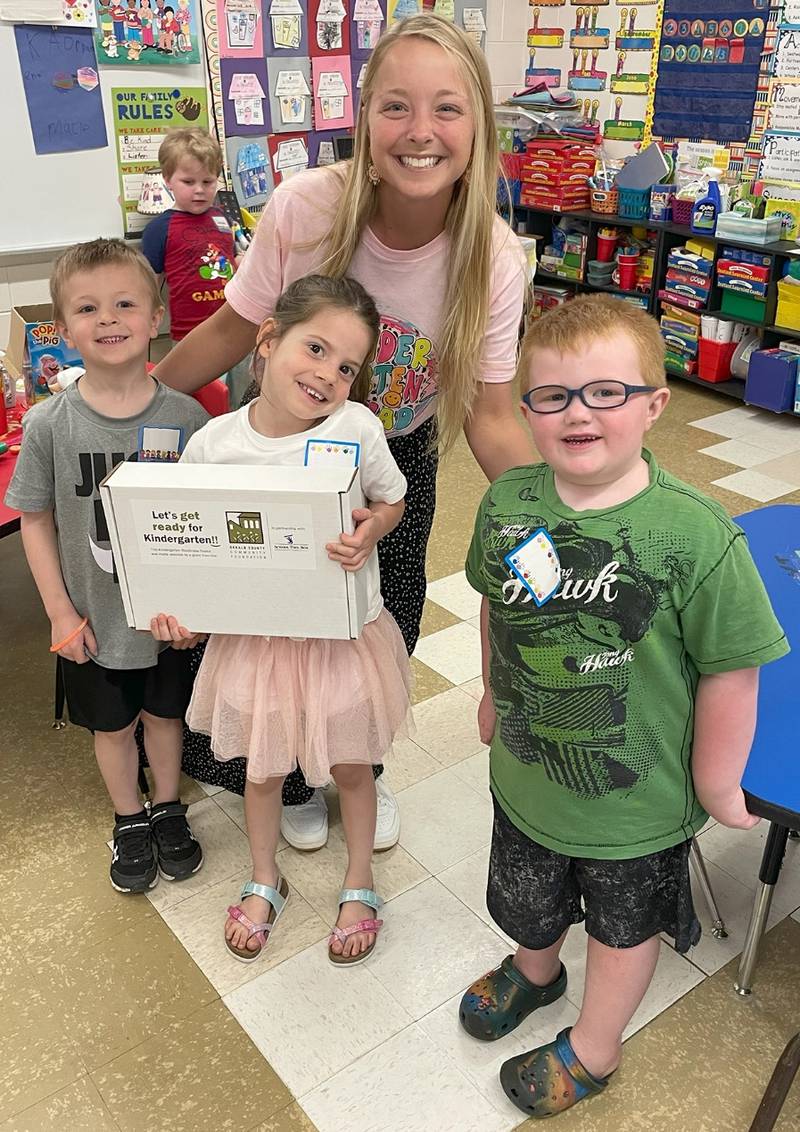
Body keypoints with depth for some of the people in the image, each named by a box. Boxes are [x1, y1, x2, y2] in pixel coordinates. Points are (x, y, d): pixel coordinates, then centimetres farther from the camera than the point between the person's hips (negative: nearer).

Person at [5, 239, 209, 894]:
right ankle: (130, 821, 43)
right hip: (93, 618, 0)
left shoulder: (185, 415, -13)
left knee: (164, 714, 20)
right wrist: (61, 612, -6)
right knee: (112, 725, 19)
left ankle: (169, 810, 45)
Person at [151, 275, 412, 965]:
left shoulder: (357, 427, -18)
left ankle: (359, 885, 47)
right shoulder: (212, 445, -14)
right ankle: (265, 880, 51)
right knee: (263, 770, 22)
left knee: (351, 769, 19)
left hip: (346, 635, -1)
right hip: (255, 639, 1)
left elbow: (393, 501, -1)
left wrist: (369, 531, -23)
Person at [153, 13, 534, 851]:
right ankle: (290, 779, 42)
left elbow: (488, 417, -17)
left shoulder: (495, 260, -23)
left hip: (398, 461, 1)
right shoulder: (304, 207, -26)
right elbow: (236, 328, -12)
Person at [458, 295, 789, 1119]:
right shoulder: (506, 503, -15)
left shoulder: (696, 536, -29)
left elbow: (730, 673, -20)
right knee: (527, 902, 31)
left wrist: (717, 785, -10)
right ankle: (534, 970, 66)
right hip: (526, 771, 4)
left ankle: (593, 1049, 53)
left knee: (624, 926, 25)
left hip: (638, 798, -3)